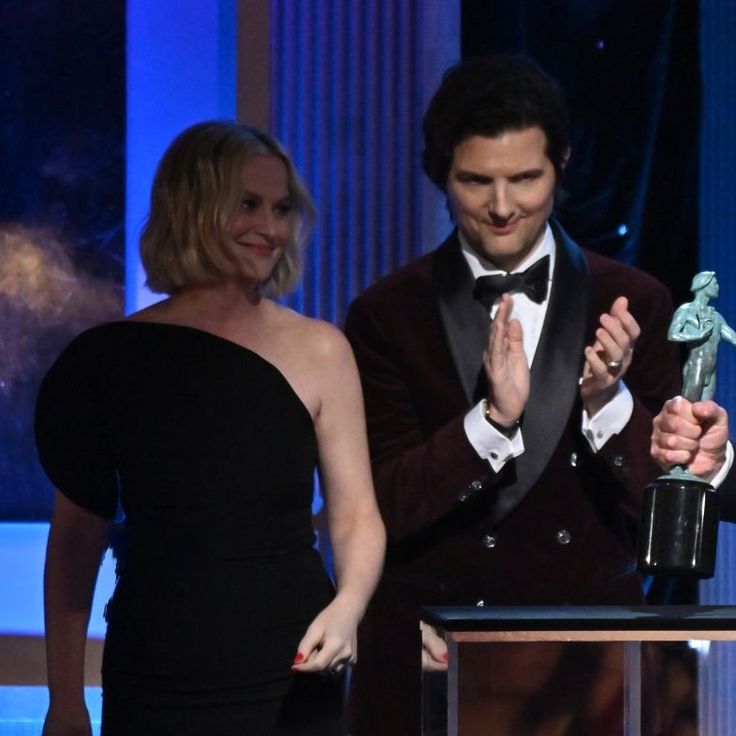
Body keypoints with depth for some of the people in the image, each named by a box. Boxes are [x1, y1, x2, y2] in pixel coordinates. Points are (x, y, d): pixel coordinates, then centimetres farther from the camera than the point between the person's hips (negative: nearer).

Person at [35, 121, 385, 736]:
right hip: (155, 681, 0)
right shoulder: (111, 357, 1)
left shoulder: (318, 350, 0)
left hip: (292, 685, 0)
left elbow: (357, 514, 1)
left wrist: (346, 607, -19)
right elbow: (77, 533, 4)